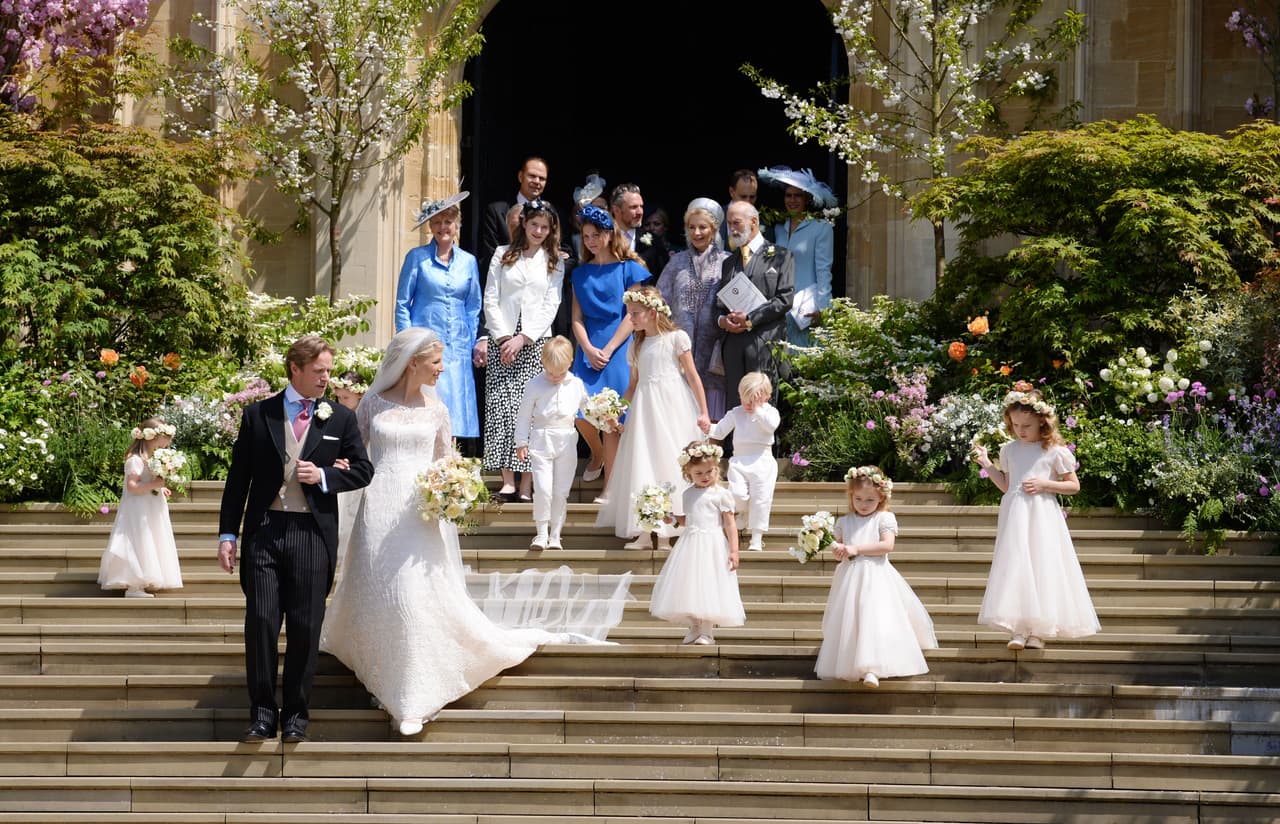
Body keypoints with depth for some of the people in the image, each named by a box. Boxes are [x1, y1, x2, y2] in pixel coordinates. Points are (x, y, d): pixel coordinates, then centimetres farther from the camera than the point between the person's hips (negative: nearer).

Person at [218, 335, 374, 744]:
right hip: (265, 530, 0)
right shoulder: (258, 414, 6)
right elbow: (238, 478, 7)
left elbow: (363, 470, 11)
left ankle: (296, 714, 13)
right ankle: (262, 711, 4)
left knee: (306, 629, 2)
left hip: (313, 534, 0)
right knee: (260, 622, -6)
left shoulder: (341, 418, 8)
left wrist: (324, 475, -8)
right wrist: (228, 534, 2)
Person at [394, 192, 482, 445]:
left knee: (455, 411, 0)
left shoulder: (468, 262, 11)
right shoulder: (417, 257, 2)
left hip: (457, 348, 3)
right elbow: (402, 304, 3)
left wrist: (475, 343, 10)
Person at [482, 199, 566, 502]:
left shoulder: (554, 262, 11)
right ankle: (507, 480, -7)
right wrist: (503, 337, -5)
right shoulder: (503, 255, 11)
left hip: (535, 341, -1)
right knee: (500, 406, -8)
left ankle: (526, 484, -9)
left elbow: (550, 306, 3)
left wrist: (523, 339, -8)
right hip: (501, 340, 1)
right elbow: (490, 299, 6)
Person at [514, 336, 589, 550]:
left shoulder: (576, 385, 3)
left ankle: (555, 535, 14)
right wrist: (521, 442, 0)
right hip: (542, 441, -2)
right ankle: (541, 533, 1)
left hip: (567, 442, 3)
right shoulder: (535, 385, -5)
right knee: (542, 489, -12)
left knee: (561, 492, 6)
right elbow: (524, 415, 1)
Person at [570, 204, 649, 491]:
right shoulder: (581, 273, 13)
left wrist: (608, 350, -12)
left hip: (618, 350, -3)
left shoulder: (629, 269, 1)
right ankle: (597, 454, 24)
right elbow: (577, 317, 9)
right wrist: (588, 349, -8)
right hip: (588, 350, 3)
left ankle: (610, 483, -2)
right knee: (582, 414, -6)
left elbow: (632, 316, -4)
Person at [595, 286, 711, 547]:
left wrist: (703, 413, -5)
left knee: (673, 463, -5)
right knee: (644, 464, -1)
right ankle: (645, 531, -1)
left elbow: (693, 376, -2)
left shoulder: (676, 338, -1)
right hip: (645, 408, 4)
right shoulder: (636, 347, 14)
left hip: (674, 408, -4)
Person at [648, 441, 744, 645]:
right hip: (690, 545, 6)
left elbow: (730, 524, -6)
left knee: (709, 586, -7)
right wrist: (672, 518, 9)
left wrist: (733, 550, -12)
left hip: (712, 546, -6)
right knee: (689, 587, 6)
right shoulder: (687, 495, 12)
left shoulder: (721, 494, -5)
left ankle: (707, 632, -2)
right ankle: (694, 629, 17)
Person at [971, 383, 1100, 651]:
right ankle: (1019, 631, -6)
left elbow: (1074, 486, 2)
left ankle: (1037, 631, 1)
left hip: (1042, 517, -3)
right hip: (1015, 517, 3)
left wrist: (1045, 484, -11)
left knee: (1042, 567, -4)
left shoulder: (1055, 452, -1)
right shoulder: (1009, 450, 11)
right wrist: (987, 465, 7)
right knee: (1015, 568, -5)